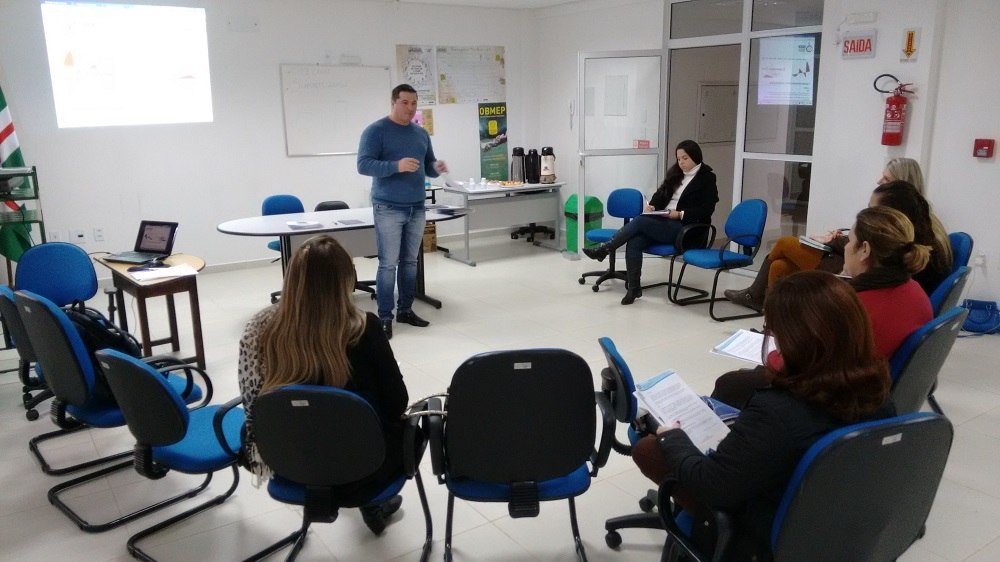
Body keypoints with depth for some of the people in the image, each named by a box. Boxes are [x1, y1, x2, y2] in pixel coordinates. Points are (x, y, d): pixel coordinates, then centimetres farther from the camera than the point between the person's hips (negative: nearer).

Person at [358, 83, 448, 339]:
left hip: (416, 208, 6)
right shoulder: (376, 131, -6)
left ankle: (405, 310, 21)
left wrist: (437, 168, -6)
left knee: (410, 262, 10)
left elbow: (427, 166, 18)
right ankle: (384, 317, 2)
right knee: (388, 264, -5)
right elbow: (363, 165, -14)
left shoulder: (421, 134, 13)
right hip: (388, 209, -6)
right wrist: (396, 166, -27)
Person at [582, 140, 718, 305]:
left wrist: (680, 214, -19)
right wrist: (652, 205, -5)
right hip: (663, 222, 6)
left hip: (685, 229, -6)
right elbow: (661, 192, 18)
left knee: (640, 221, -28)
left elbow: (706, 210, -9)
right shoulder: (676, 173, 17)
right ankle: (633, 288, -22)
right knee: (634, 242, -24)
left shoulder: (707, 178, -1)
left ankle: (604, 249, -24)